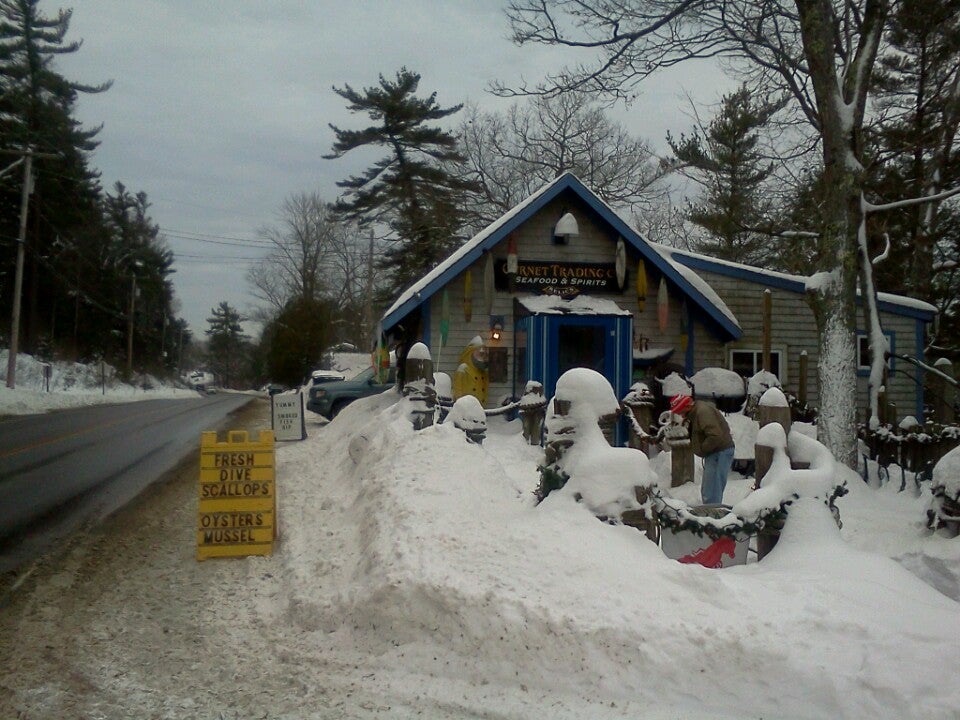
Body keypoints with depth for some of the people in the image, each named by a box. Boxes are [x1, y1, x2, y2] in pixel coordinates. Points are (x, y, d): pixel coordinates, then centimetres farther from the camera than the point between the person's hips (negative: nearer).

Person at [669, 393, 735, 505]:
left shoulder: (703, 411, -20)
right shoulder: (694, 412, 14)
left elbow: (716, 436, -28)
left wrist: (702, 449, -16)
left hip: (720, 452, -11)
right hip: (714, 453, 11)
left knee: (711, 494, -13)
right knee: (706, 491, 19)